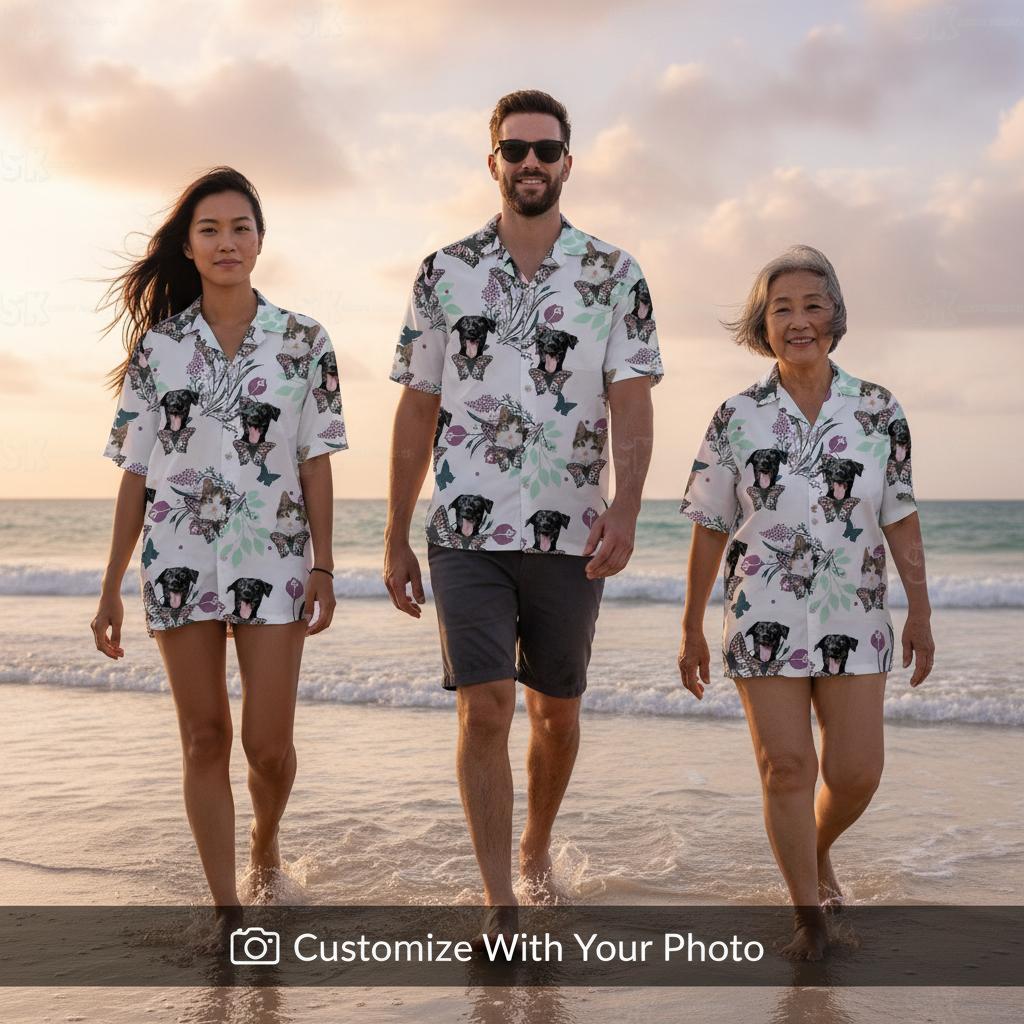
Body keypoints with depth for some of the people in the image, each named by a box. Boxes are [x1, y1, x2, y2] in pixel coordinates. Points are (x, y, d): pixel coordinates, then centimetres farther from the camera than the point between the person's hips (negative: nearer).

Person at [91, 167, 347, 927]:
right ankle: (227, 907, 13)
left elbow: (316, 463, 2)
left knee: (269, 743, -2)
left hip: (274, 559, -1)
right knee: (205, 739, 4)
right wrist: (111, 586, 3)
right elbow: (136, 472, 5)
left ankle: (266, 841, 31)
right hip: (179, 562, 1)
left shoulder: (304, 342, 2)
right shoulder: (158, 345, 5)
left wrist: (323, 566, -5)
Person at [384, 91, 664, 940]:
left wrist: (624, 509, -23)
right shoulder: (444, 273, 5)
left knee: (557, 710, 14)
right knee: (486, 710, -8)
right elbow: (417, 411, 8)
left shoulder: (614, 277, 2)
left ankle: (537, 849, 37)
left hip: (570, 534, 1)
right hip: (467, 530, 0)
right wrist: (396, 537, 7)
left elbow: (632, 405, -6)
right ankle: (500, 905, -2)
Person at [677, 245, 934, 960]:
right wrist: (693, 629, 4)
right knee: (786, 767, -2)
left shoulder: (879, 411, 1)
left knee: (857, 772, 3)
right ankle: (809, 914, 13)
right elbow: (710, 531, 3)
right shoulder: (736, 419, -1)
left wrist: (920, 612, 2)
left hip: (855, 621, 1)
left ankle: (819, 853, 36)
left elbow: (901, 518, 5)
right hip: (765, 622, -1)